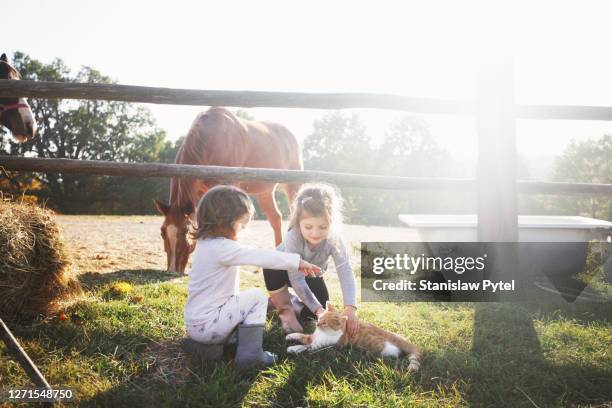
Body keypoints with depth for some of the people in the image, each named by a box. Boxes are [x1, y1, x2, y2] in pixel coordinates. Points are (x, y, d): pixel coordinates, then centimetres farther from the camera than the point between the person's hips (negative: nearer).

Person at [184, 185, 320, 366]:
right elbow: (260, 256, -21)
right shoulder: (222, 248, -21)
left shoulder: (206, 243, 9)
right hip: (206, 326, -9)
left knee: (244, 301, 24)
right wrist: (297, 261, -15)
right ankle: (250, 352, -3)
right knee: (257, 297, -5)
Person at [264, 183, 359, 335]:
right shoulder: (293, 238, -39)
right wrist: (318, 309, -43)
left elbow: (346, 273, -39)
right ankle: (285, 309, -14)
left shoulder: (335, 240, -33)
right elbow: (296, 279, -38)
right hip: (287, 271, -2)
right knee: (272, 266, -38)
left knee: (313, 314, -18)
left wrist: (350, 308, -52)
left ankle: (292, 304, 14)